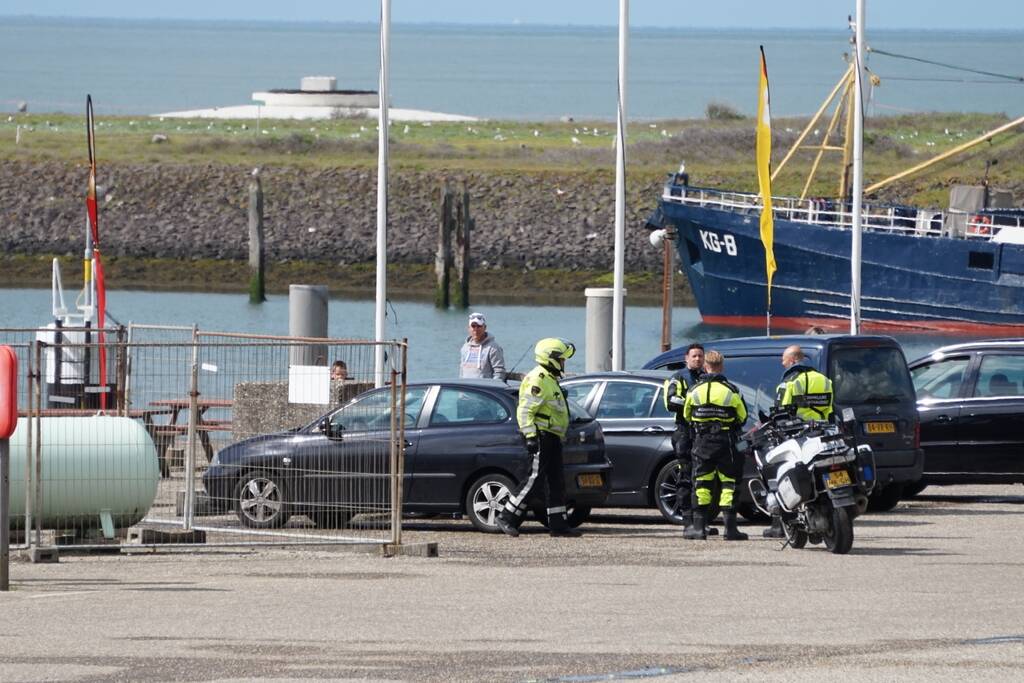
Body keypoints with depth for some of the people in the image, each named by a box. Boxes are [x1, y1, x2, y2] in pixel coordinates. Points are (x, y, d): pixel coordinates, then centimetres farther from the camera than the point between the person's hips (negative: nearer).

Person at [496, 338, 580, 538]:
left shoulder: (550, 380, 21)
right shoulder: (538, 379, -12)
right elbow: (525, 410, -19)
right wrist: (530, 436, -24)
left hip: (552, 438, 11)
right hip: (541, 436, -11)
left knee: (556, 482, 7)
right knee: (534, 478, -12)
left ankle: (558, 524, 8)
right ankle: (507, 518, -9)